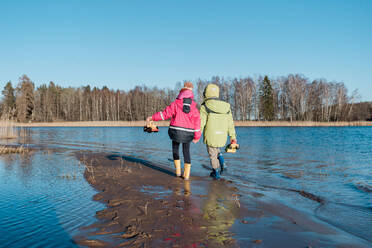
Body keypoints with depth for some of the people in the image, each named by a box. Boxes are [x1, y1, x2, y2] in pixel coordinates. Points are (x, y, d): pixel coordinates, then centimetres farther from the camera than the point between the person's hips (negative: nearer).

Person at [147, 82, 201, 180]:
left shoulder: (175, 103, -5)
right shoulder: (194, 106, 2)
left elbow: (165, 114, -8)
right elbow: (197, 121, -2)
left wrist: (152, 118, 3)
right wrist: (197, 136, 4)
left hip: (176, 131, -1)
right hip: (188, 133, 2)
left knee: (175, 148, 22)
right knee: (186, 151, 16)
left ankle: (178, 170, 20)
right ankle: (186, 174, 12)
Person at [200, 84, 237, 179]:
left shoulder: (205, 107, -9)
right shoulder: (226, 107, 5)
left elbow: (201, 123, -11)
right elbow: (230, 124, 6)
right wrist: (233, 137, 10)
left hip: (210, 136, -5)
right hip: (223, 136, 5)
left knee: (213, 154, 13)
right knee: (216, 149, 30)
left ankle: (216, 173, 23)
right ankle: (222, 162, 9)